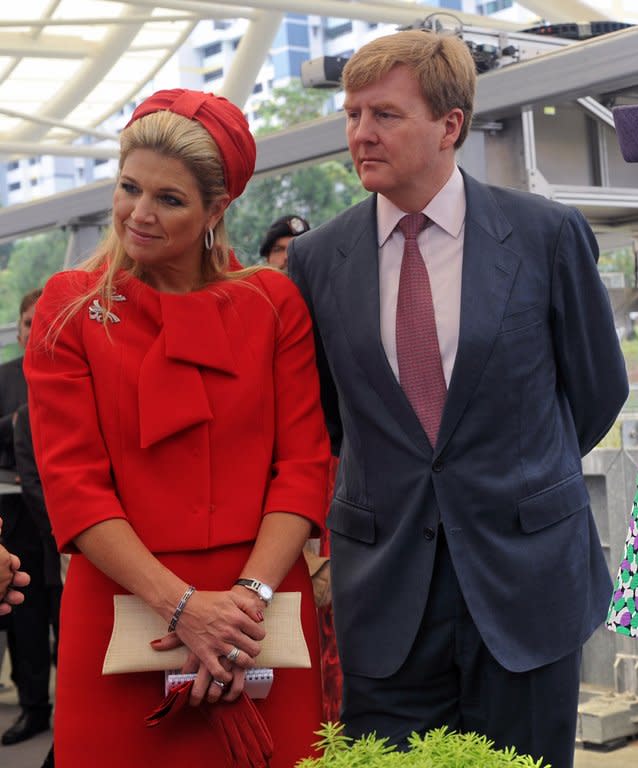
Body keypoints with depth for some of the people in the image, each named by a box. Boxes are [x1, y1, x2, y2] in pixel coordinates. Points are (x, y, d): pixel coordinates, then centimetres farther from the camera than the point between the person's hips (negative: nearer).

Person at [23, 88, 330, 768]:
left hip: (261, 620, 1)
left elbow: (305, 462, 0)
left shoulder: (274, 303, 3)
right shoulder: (71, 307, 0)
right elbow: (72, 482, -6)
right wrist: (182, 604, -15)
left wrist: (250, 594, -14)